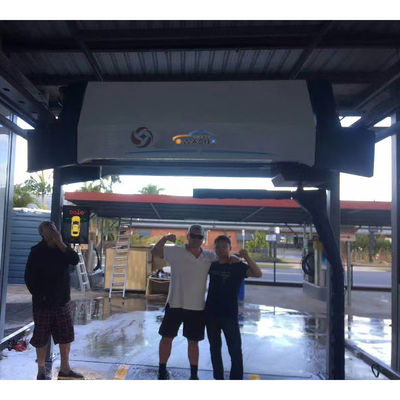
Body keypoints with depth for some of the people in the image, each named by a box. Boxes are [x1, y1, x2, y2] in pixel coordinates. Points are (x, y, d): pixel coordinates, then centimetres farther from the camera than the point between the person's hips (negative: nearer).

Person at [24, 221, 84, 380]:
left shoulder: (61, 249, 5)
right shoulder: (37, 251, -7)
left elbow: (75, 260, -13)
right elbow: (29, 277, -7)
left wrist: (61, 244, -19)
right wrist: (39, 295, -11)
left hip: (62, 301, 5)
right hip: (44, 302, -4)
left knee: (66, 335, 9)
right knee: (42, 337, 7)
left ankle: (65, 369, 22)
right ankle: (41, 371, 23)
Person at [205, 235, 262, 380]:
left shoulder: (237, 266, -7)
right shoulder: (212, 265, 5)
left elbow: (258, 274, -22)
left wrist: (247, 257, -34)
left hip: (229, 314, -4)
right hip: (211, 313, 5)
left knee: (235, 350, 0)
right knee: (215, 348, 17)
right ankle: (218, 377, 32)